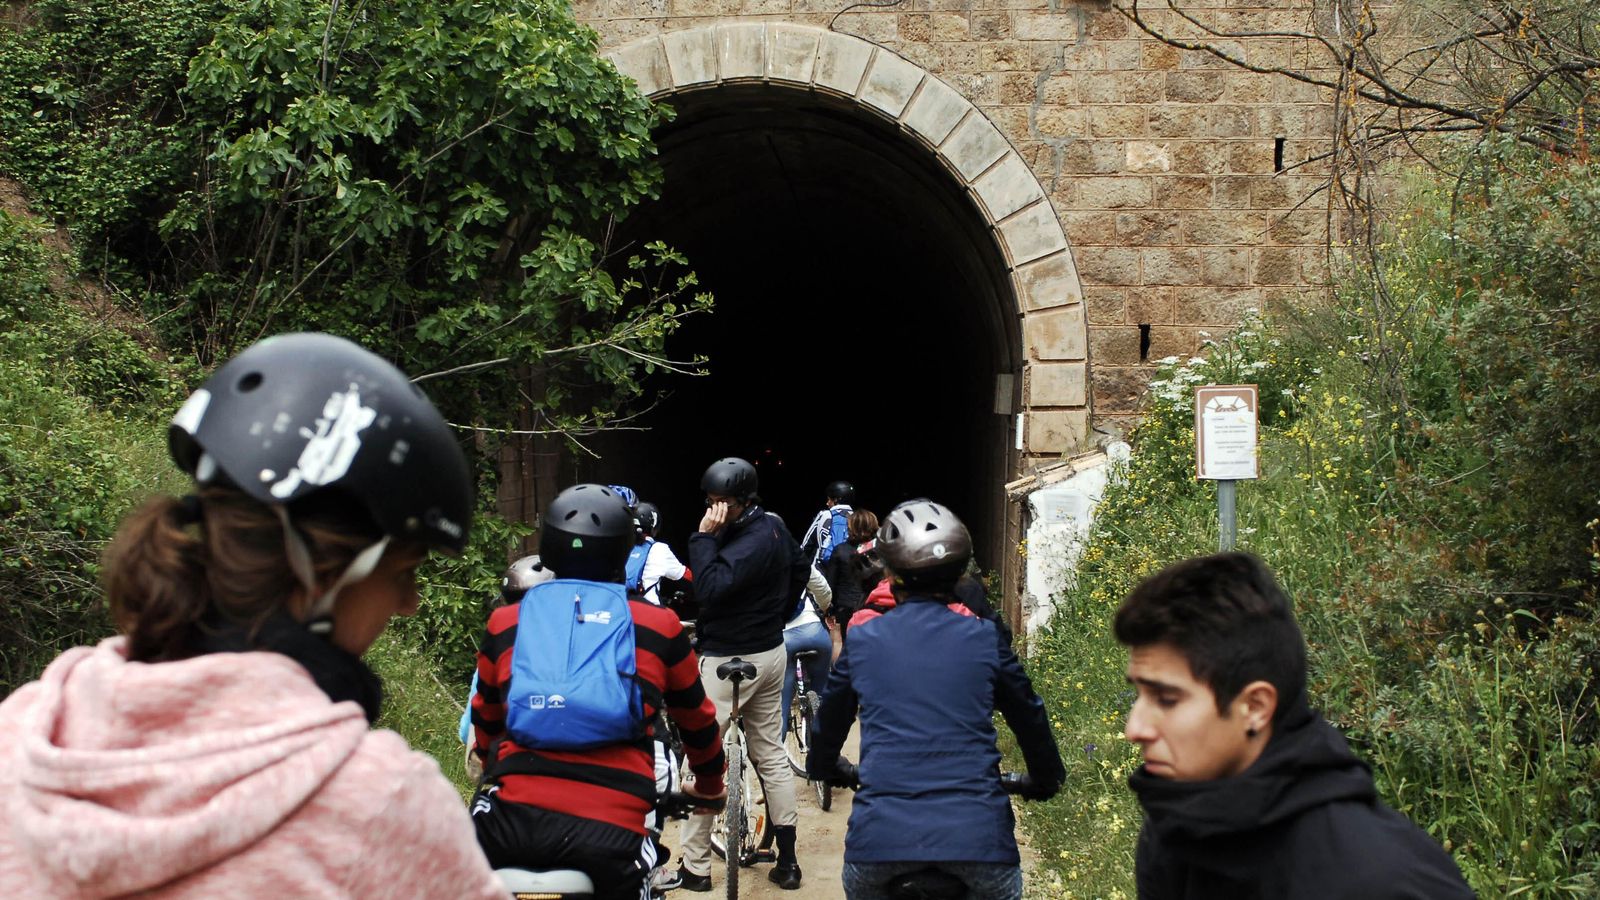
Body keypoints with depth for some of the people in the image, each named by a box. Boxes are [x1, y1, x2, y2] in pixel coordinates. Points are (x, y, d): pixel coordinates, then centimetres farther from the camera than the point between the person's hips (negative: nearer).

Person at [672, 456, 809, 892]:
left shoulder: (750, 542, -24)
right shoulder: (774, 526, 5)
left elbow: (709, 588, -33)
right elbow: (800, 567, 21)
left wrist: (705, 536, -27)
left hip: (729, 660, -10)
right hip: (771, 651, 10)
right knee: (772, 754, 14)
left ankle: (694, 868, 3)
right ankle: (787, 860, 17)